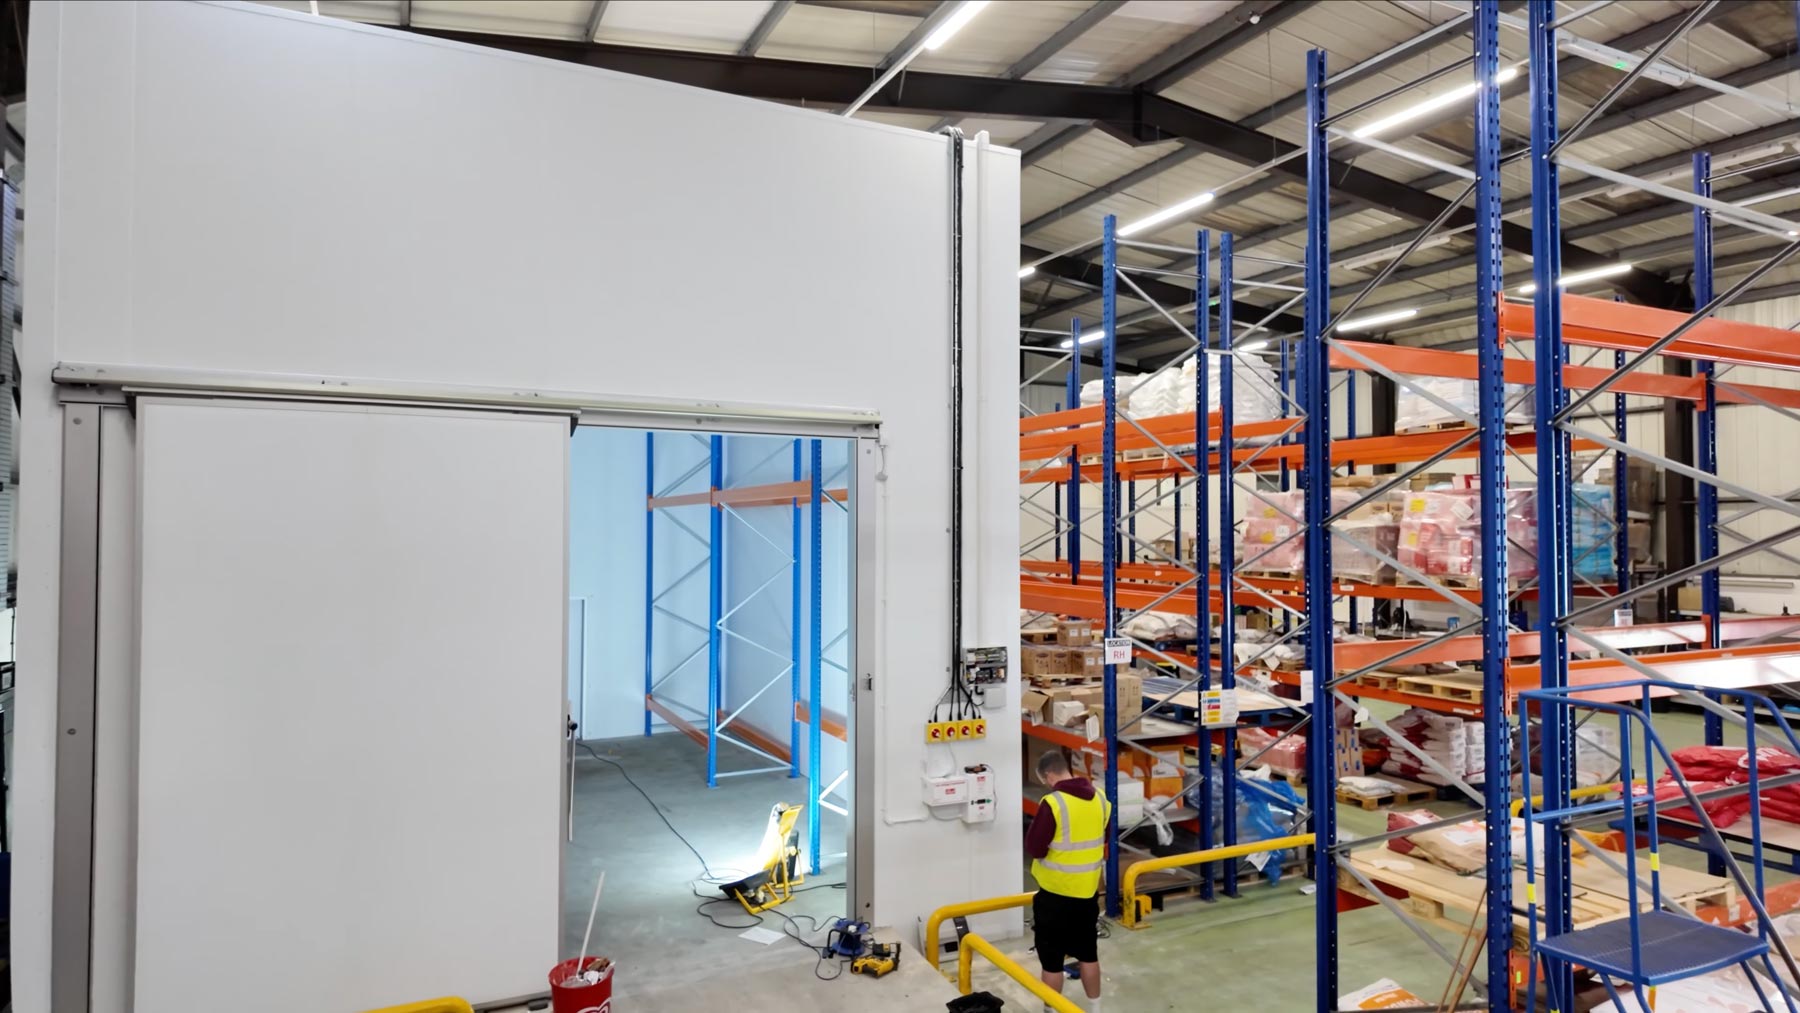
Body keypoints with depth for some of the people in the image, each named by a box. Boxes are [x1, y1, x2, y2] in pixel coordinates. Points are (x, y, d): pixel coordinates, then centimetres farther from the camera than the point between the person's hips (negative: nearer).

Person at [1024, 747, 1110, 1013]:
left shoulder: (1052, 803, -21)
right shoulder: (1100, 798, 0)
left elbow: (1034, 848, -17)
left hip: (1056, 893, -6)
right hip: (1088, 891, 6)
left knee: (1052, 960, 8)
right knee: (1088, 954, 21)